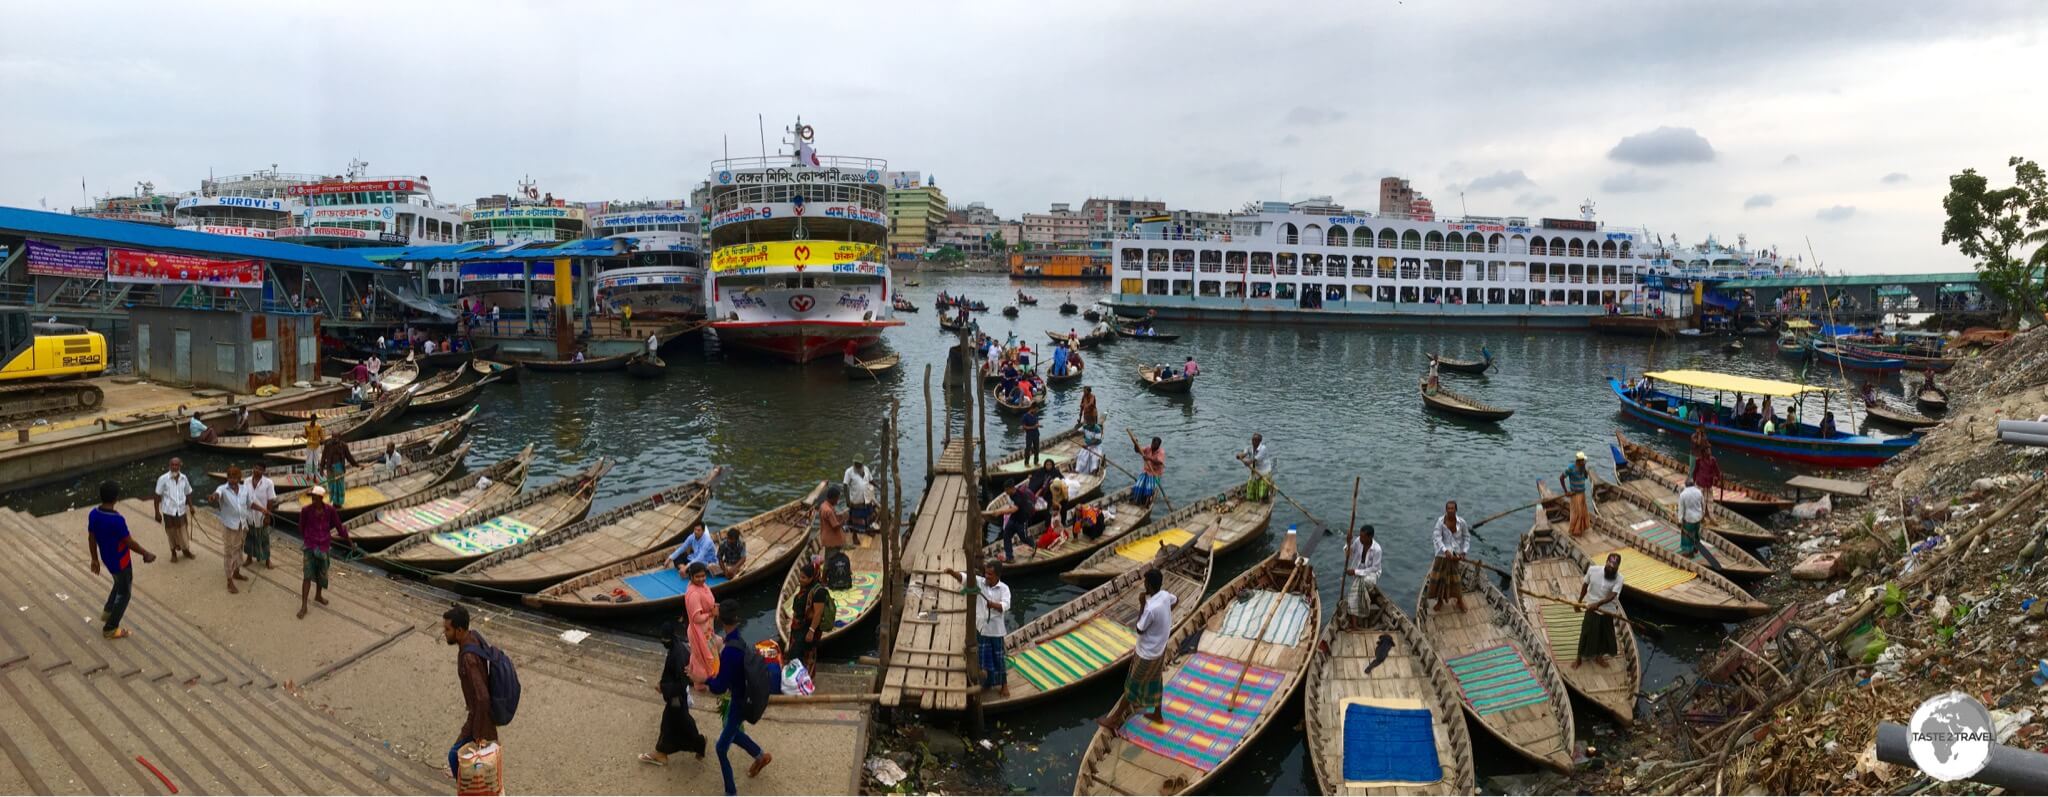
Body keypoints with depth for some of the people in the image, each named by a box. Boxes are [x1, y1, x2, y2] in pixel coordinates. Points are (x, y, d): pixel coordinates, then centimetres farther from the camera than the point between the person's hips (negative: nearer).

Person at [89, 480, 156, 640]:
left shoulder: (93, 514, -9)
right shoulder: (117, 520, -33)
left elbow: (91, 538, 3)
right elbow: (130, 542, -23)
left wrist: (95, 559, 15)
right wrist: (146, 554, -7)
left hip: (107, 558, 7)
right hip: (120, 561, -7)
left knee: (119, 583, 34)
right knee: (124, 592, 12)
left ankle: (108, 612, 41)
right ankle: (110, 629, 21)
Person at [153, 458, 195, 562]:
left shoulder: (184, 478, -3)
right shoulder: (163, 479, -14)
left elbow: (188, 493, 10)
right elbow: (157, 496, -9)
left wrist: (191, 506, 1)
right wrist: (157, 512, -9)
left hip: (181, 510, 2)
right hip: (168, 511, -2)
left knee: (183, 531, 13)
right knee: (171, 533, 12)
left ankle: (186, 550, 34)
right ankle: (173, 553, 31)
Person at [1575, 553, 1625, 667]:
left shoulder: (1619, 578, -18)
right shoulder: (1593, 570, -15)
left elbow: (1612, 596, -28)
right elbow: (1585, 585, 0)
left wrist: (1598, 604, -42)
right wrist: (1579, 601, 6)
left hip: (1607, 610, 1)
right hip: (1591, 608, -1)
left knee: (1604, 634, 15)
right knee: (1586, 633, 6)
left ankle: (1598, 657, 37)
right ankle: (1579, 657, 23)